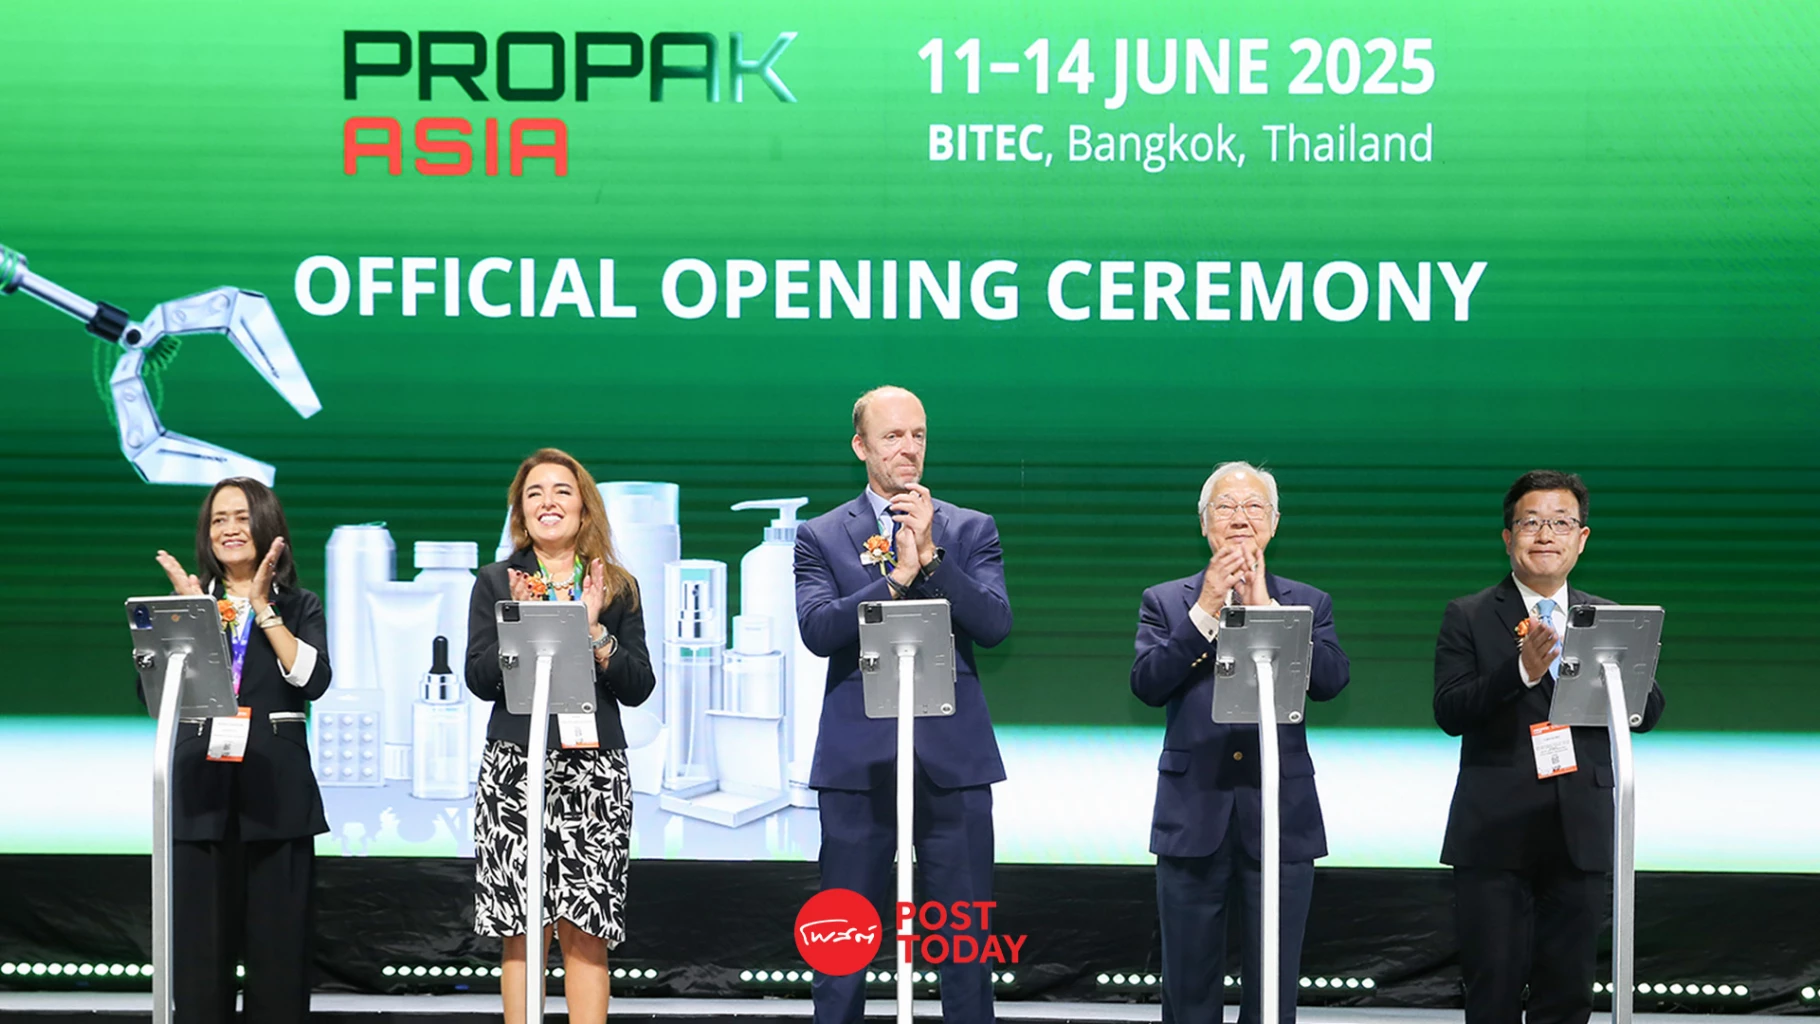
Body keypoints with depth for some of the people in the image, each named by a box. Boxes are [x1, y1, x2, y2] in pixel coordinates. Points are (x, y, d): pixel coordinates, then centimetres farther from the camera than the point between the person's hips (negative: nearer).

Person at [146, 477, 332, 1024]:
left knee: (278, 939, 0)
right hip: (201, 781, 1)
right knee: (201, 939, 0)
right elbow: (153, 692, -1)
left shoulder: (299, 607, 9)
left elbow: (313, 680, -11)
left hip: (276, 789, -1)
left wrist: (262, 608, -9)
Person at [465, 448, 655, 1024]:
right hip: (514, 767, 0)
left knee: (585, 932, -4)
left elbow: (639, 688, 5)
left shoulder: (617, 587, 11)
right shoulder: (495, 583, 10)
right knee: (521, 933, -2)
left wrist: (595, 630, -7)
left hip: (595, 767, 0)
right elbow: (480, 680, 1)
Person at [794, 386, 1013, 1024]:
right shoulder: (822, 537, 7)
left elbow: (994, 625, -5)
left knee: (966, 938, 3)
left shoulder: (971, 531, 9)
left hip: (953, 757, 1)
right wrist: (896, 578, -17)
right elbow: (817, 631, -9)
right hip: (858, 757, -1)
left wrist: (930, 557, -14)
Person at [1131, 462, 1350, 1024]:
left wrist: (1265, 607, -11)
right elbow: (1146, 684, -9)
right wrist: (1206, 608, -13)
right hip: (1194, 816, 0)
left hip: (1280, 816, 0)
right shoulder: (1165, 602, 7)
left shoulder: (1308, 604, 8)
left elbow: (1332, 679, -10)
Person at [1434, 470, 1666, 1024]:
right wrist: (1521, 670, -25)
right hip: (1495, 834, -3)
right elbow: (1449, 713, -10)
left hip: (1580, 835, 3)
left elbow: (1648, 713, 4)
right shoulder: (1468, 618, 2)